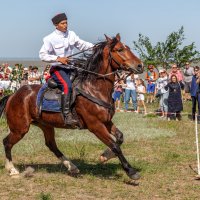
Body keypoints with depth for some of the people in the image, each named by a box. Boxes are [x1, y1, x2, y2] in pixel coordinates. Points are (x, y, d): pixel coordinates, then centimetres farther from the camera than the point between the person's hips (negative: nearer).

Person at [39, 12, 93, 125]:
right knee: (67, 85, -29)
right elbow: (42, 55, -14)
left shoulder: (71, 34, 7)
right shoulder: (50, 39, -10)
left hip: (70, 68, 8)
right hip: (57, 68, -8)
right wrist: (58, 58, -24)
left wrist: (93, 47, -2)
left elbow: (81, 44, 16)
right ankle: (67, 115, -32)